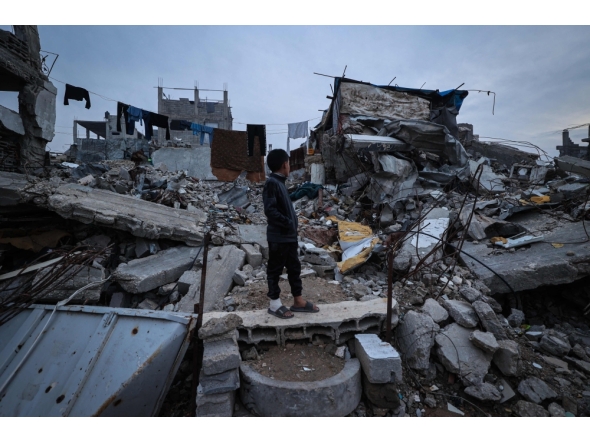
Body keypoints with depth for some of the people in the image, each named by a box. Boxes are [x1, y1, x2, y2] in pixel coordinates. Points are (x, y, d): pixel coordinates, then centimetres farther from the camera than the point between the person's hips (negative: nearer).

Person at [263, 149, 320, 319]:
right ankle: (275, 303, 21)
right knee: (275, 269, 5)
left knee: (294, 267, 16)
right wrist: (288, 223, -19)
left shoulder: (279, 182, 13)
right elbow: (270, 210, -25)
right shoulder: (271, 183, -16)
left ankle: (298, 300, 29)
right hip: (278, 237, -9)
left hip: (289, 235, 9)